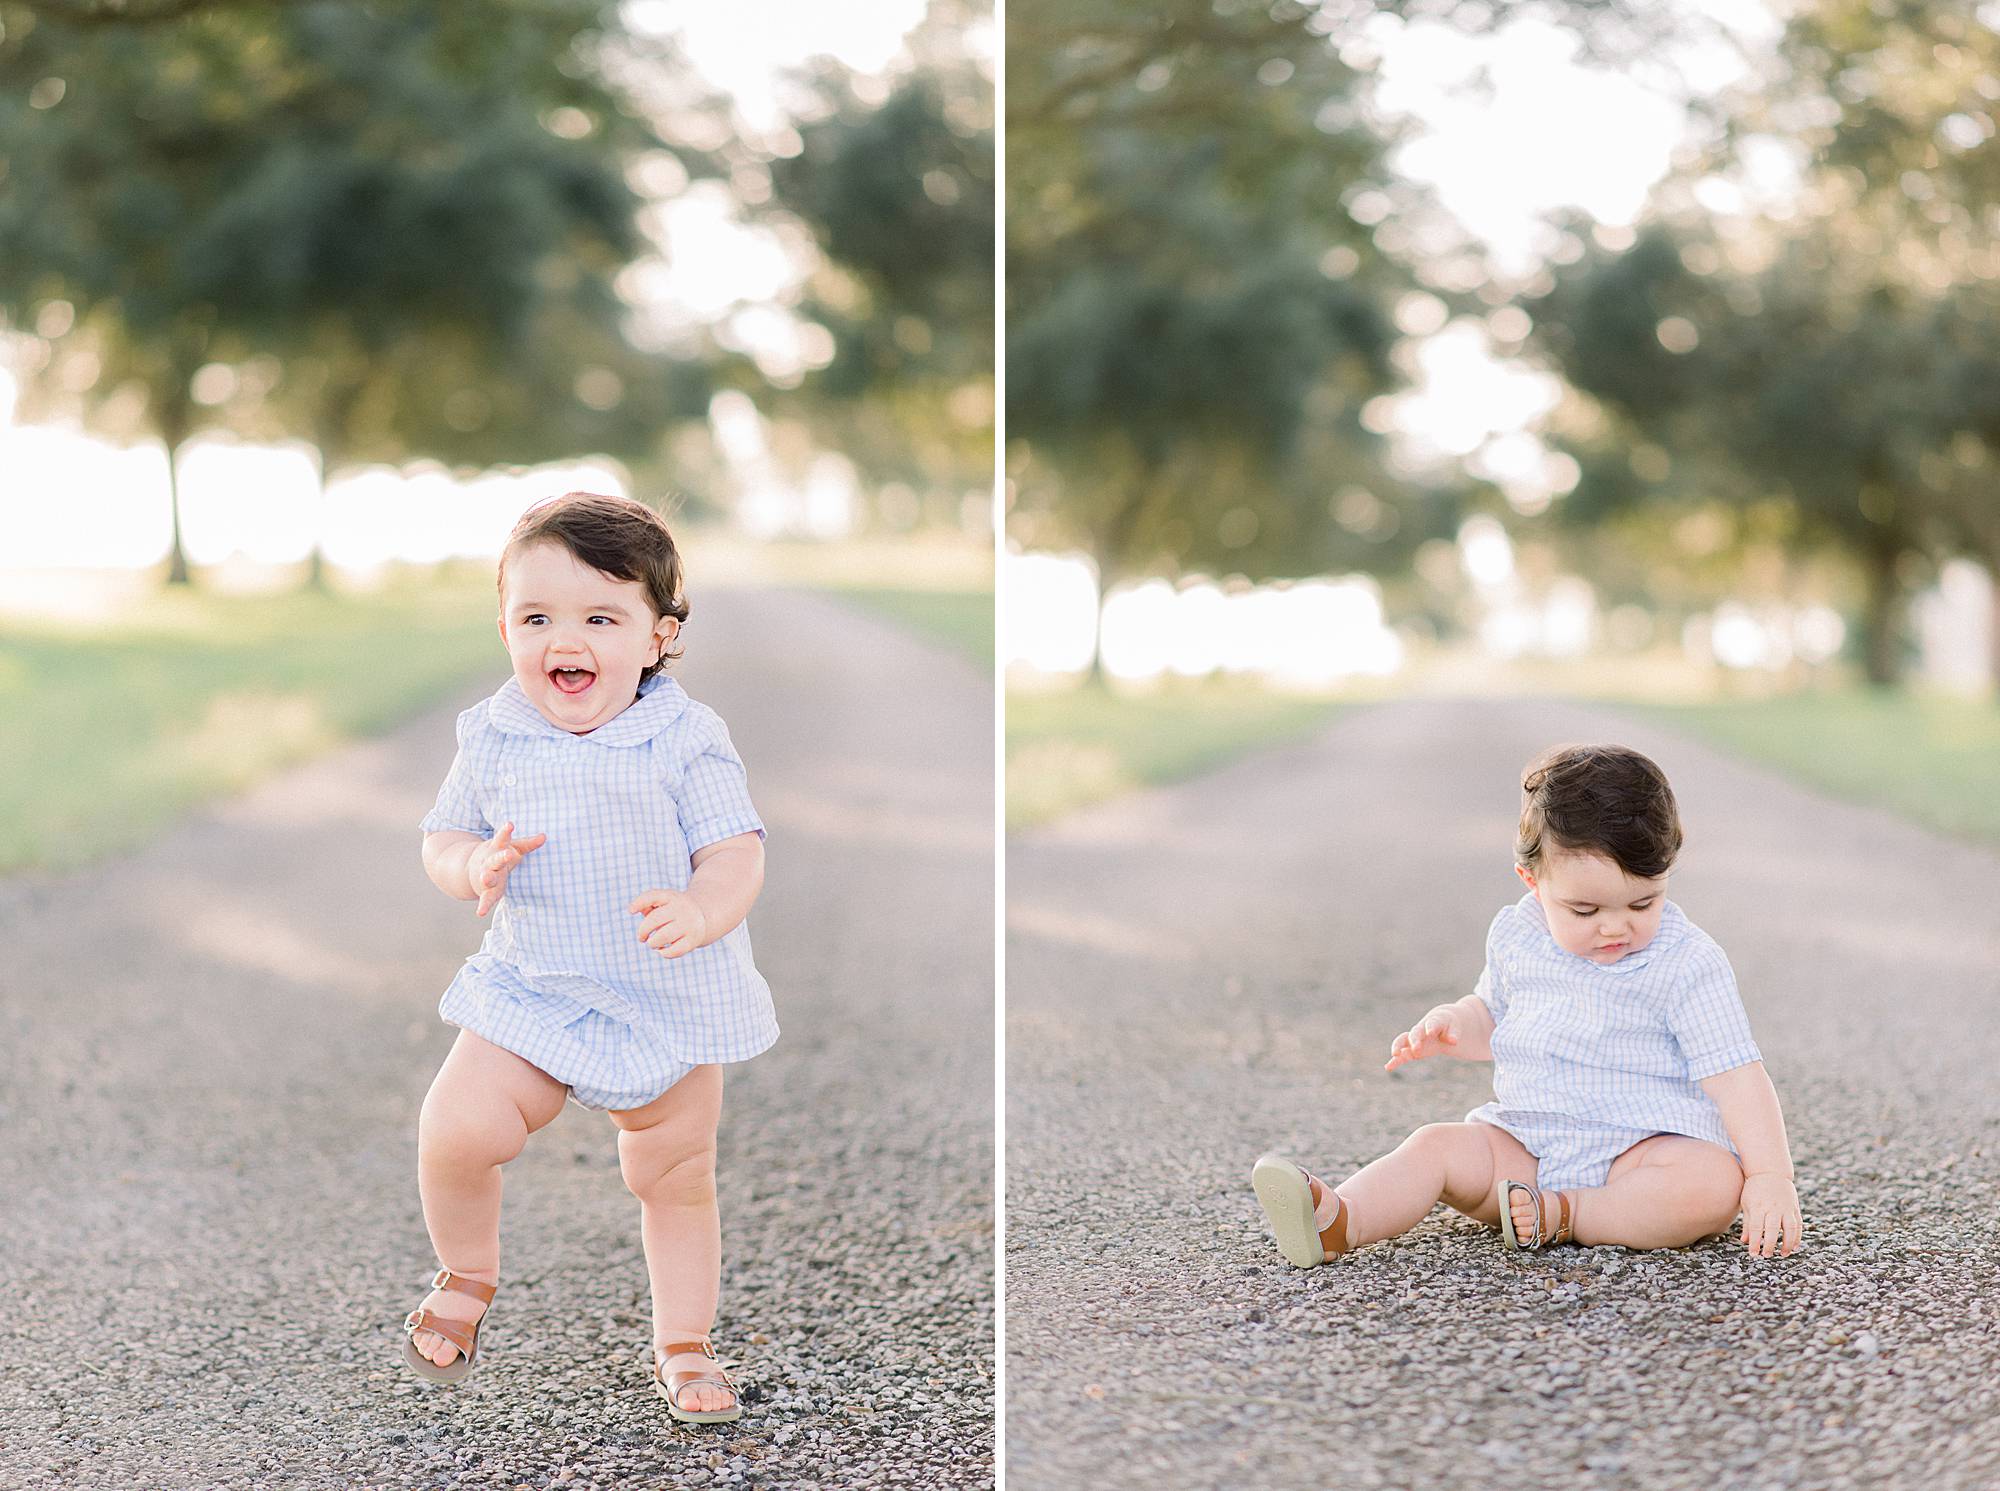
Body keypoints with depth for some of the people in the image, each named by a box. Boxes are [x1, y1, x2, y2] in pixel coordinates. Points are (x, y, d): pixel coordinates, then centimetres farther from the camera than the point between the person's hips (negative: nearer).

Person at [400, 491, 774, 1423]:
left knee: (676, 1181, 10)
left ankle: (683, 1347, 32)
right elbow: (442, 839, 6)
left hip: (674, 1002, -1)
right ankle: (467, 1278, 14)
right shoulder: (493, 740, -4)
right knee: (454, 1130, -17)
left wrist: (701, 911, -35)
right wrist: (475, 867, -17)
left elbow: (737, 855, -13)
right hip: (530, 995, 1)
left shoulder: (686, 742, -11)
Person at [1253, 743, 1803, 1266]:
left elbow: (1736, 1077, -14)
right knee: (1439, 1146, -18)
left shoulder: (1688, 965, -11)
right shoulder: (1516, 938, 3)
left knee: (1713, 1185, -33)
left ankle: (1564, 1215, -27)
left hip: (1641, 1149, -4)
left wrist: (1770, 1176, -25)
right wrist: (1452, 1023, -1)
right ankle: (1337, 1220, -41)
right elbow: (1495, 1014, 22)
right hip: (1523, 1146, 4)